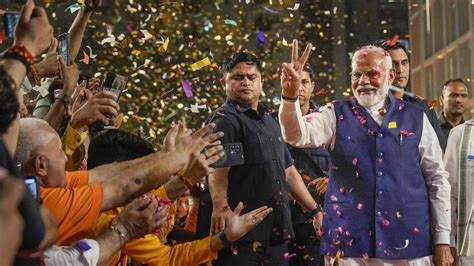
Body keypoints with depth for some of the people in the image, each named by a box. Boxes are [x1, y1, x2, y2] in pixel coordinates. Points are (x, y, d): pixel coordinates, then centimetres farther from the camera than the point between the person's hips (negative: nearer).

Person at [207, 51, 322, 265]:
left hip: (277, 231, 8)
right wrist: (221, 206, -36)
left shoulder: (269, 121, 21)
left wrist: (314, 210, 22)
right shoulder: (226, 120, -5)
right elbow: (217, 170, -20)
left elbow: (288, 172, 26)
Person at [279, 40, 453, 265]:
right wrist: (290, 96, -31)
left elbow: (437, 179, 7)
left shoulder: (415, 118, 6)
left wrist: (442, 241, 4)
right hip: (350, 244, 0)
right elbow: (297, 135, -12)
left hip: (409, 244, 1)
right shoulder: (337, 115, 6)